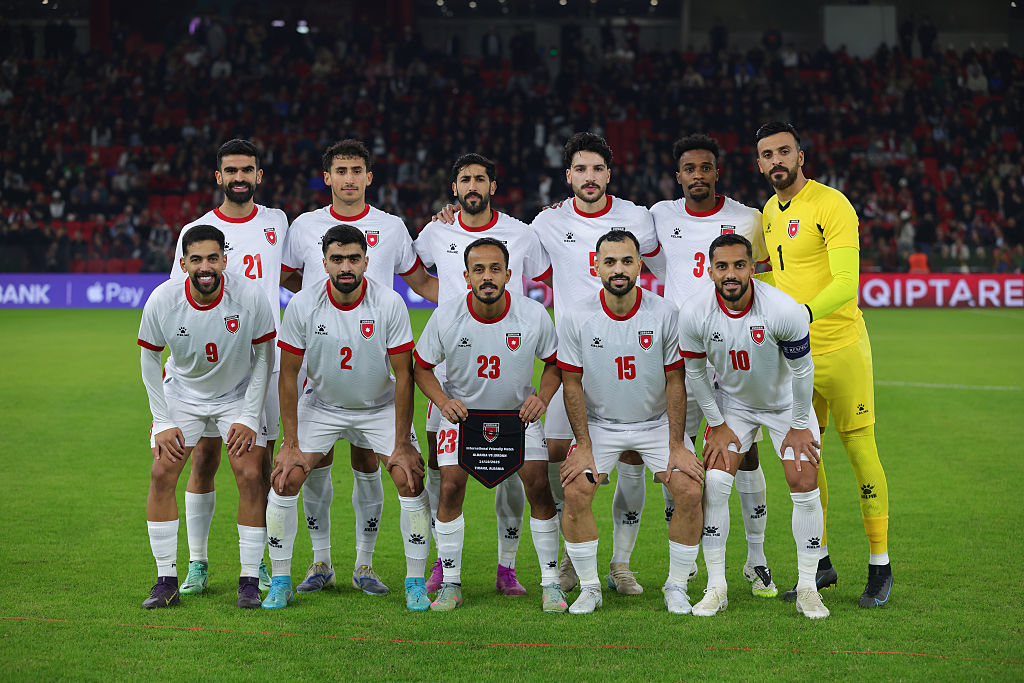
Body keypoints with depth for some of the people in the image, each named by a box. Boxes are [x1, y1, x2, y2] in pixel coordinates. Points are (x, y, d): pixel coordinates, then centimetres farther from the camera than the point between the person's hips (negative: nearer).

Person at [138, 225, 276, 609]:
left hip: (239, 394, -1)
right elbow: (149, 361, -5)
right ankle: (166, 581, 1)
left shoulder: (249, 297, -25)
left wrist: (249, 419, -12)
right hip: (181, 393, 1)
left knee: (250, 477, -13)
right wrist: (163, 422, -7)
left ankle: (250, 581, -2)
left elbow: (264, 357, -10)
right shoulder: (162, 300, -22)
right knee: (162, 475, -10)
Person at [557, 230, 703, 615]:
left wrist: (677, 446, -10)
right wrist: (583, 447, -11)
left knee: (690, 492, -17)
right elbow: (572, 385, -6)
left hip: (657, 422, 0)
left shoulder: (664, 314, -13)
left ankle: (676, 587, 2)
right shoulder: (578, 319, -13)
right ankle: (589, 587, 0)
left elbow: (675, 382, -7)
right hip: (598, 424, 0)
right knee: (575, 493, -19)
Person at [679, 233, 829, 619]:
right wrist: (718, 426, -4)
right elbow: (695, 373, -7)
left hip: (786, 403, -1)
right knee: (715, 484, -12)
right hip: (732, 402, 1)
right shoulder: (694, 314, -24)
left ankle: (807, 588, 5)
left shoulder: (784, 310, -31)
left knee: (805, 488, -9)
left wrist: (799, 427, -9)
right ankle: (716, 587, 0)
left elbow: (802, 370, -16)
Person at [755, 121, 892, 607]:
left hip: (840, 348, -7)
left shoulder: (831, 205, -11)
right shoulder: (769, 213, 12)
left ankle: (880, 567, 8)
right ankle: (820, 563, 20)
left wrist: (804, 313, -35)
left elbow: (846, 283, -21)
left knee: (861, 452, -2)